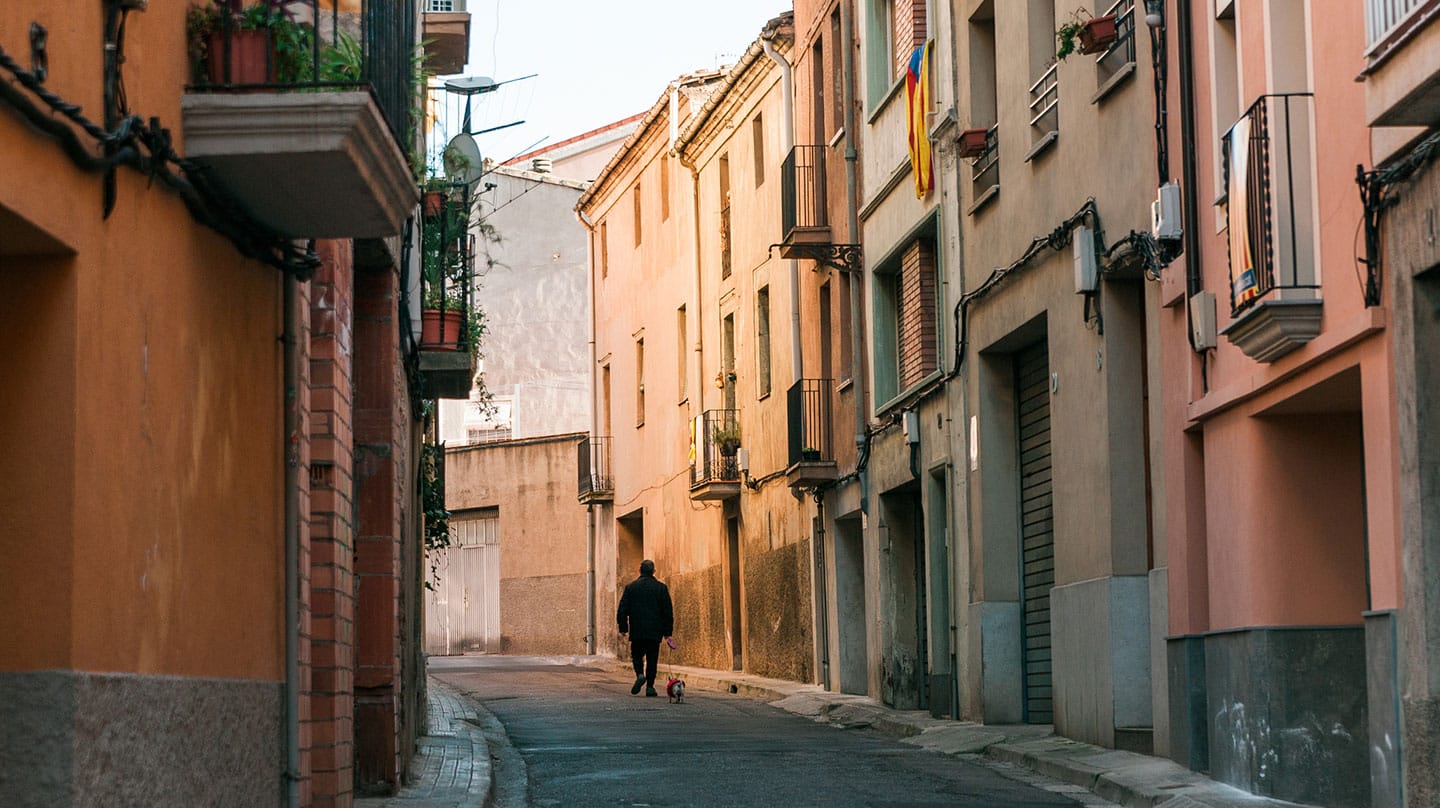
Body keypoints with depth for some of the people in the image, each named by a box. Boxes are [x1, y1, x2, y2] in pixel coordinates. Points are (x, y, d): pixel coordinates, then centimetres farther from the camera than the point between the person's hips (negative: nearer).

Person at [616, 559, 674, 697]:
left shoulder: (630, 587, 1)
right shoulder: (661, 588, 0)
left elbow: (622, 609, 1)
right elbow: (668, 611, 1)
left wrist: (623, 628, 9)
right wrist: (667, 631, 7)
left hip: (636, 630, 0)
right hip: (655, 631, 0)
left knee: (637, 655, 14)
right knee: (652, 659, 6)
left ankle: (640, 674, -13)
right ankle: (650, 687, 1)